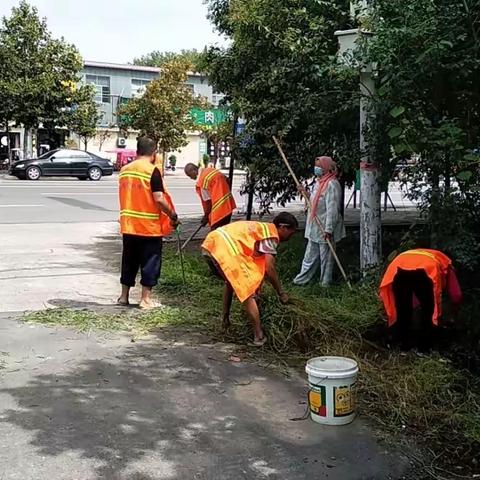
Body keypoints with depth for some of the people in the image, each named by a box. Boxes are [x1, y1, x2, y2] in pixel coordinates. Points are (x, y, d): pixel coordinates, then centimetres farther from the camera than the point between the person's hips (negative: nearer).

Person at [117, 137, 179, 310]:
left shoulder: (124, 170, 8)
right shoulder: (152, 171, -13)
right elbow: (159, 199, -19)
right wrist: (173, 215, -7)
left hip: (128, 225, 6)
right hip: (149, 226, -6)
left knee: (129, 260, 16)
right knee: (150, 262, 4)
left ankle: (124, 296, 22)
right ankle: (146, 299, 7)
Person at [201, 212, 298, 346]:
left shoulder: (262, 228, 28)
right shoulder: (272, 234, 2)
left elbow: (257, 263, 31)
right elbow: (269, 269, -4)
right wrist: (281, 293, 5)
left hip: (210, 243, 10)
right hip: (225, 248, -10)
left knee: (231, 281, 33)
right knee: (248, 292, -3)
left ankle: (226, 320, 44)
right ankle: (259, 336, -4)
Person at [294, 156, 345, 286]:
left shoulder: (332, 184, -18)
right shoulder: (319, 183, 13)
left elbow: (332, 208, -22)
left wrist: (329, 229, -24)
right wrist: (306, 193, 4)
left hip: (325, 229, -9)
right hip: (314, 228, 9)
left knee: (326, 256, 3)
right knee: (310, 255, 16)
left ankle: (325, 282, 14)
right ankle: (302, 279, 24)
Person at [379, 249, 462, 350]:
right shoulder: (445, 263, 37)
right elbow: (456, 296, 35)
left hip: (399, 269, 4)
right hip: (424, 270, -4)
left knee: (403, 309, 23)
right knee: (428, 309, 19)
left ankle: (405, 343, 31)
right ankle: (424, 345, 23)